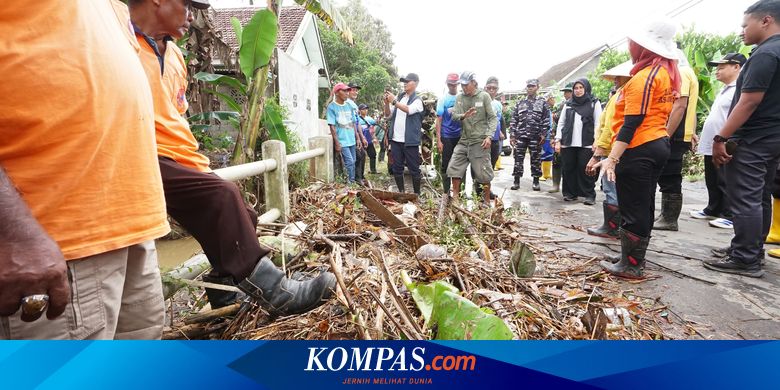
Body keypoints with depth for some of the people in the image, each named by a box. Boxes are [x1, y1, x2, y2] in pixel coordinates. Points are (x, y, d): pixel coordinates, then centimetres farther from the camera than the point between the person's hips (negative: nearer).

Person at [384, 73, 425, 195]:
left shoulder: (417, 100, -3)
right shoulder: (399, 97, 12)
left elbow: (409, 110, -24)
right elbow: (388, 114, 11)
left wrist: (394, 101, -24)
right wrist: (387, 103, -6)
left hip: (410, 141, -5)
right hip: (395, 139, 5)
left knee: (414, 169, 2)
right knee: (397, 168, 10)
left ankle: (417, 194, 12)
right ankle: (401, 193, 23)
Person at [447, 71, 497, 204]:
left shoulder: (484, 96, -3)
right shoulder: (459, 97, 9)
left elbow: (493, 118, -4)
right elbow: (454, 115, 2)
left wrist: (489, 136, -16)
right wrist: (463, 116, -20)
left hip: (480, 141, -4)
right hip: (464, 140, 4)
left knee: (483, 173, 0)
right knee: (454, 168, 1)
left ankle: (487, 201, 14)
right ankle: (455, 197, 15)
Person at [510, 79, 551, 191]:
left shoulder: (542, 102, 7)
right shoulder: (520, 103, 13)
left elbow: (546, 119, 1)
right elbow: (514, 119, 11)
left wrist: (543, 134, -8)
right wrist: (513, 134, 3)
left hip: (536, 136, -2)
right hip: (521, 136, 2)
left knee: (536, 159, 3)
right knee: (518, 158, 0)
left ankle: (536, 182, 13)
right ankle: (516, 181, 6)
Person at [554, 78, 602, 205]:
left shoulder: (594, 103, 7)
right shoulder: (568, 104, 15)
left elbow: (598, 123, 1)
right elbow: (561, 122, 14)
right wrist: (558, 140, 5)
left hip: (586, 144, -3)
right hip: (568, 143, 3)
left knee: (585, 170, -4)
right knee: (568, 169, 4)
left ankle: (589, 195, 4)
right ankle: (570, 193, 15)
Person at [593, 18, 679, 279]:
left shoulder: (644, 77, -14)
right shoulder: (668, 72, 14)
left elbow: (632, 123, -22)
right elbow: (656, 114, 15)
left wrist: (611, 158, -25)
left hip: (639, 148, -10)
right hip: (659, 143, 10)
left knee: (632, 209, -2)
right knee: (644, 207, 15)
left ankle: (631, 266, 6)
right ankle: (635, 260, 25)